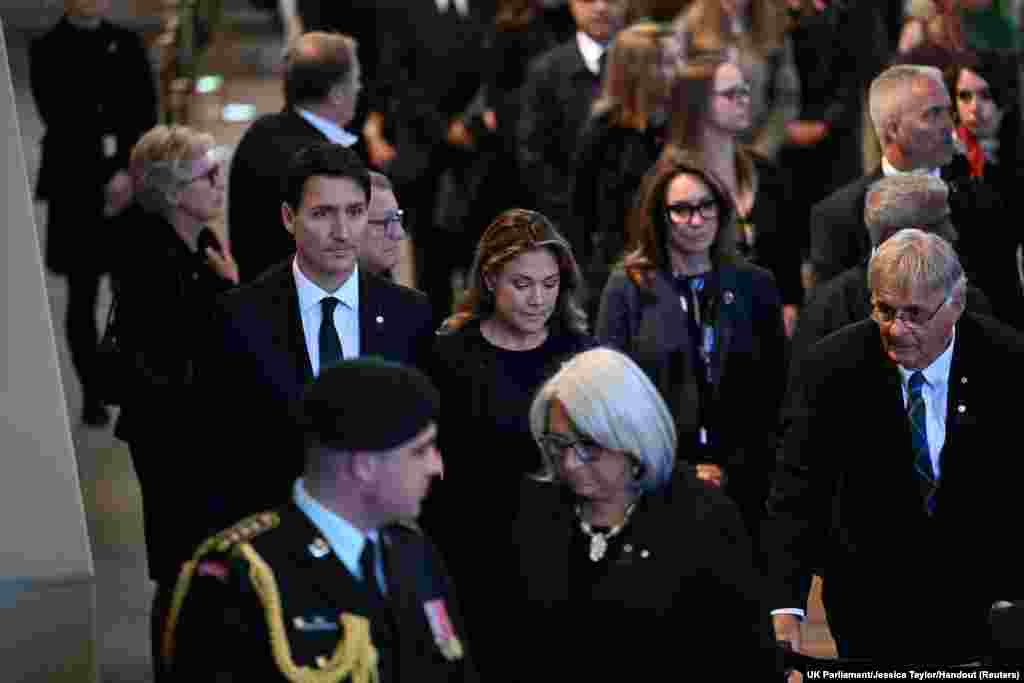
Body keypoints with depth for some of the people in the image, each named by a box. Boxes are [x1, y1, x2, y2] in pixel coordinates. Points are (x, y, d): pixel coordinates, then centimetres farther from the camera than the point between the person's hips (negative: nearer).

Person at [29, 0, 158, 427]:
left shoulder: (127, 45, 8)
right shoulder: (47, 51, -1)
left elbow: (146, 116, 3)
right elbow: (59, 123, -8)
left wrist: (129, 173, -12)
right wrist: (107, 177, -13)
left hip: (133, 183, 2)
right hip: (76, 189, -2)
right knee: (82, 296, 3)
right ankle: (92, 395, 12)